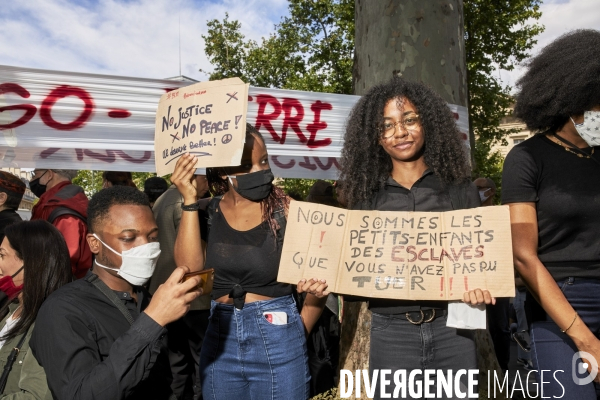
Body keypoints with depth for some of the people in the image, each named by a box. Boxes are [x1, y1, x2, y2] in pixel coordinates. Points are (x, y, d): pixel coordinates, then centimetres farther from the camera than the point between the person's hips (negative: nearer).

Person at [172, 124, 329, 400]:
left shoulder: (287, 211, -9)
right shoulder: (208, 212, 0)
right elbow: (190, 269, -12)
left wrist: (299, 335, -1)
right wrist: (190, 200, -15)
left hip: (277, 338, -3)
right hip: (219, 339, 3)